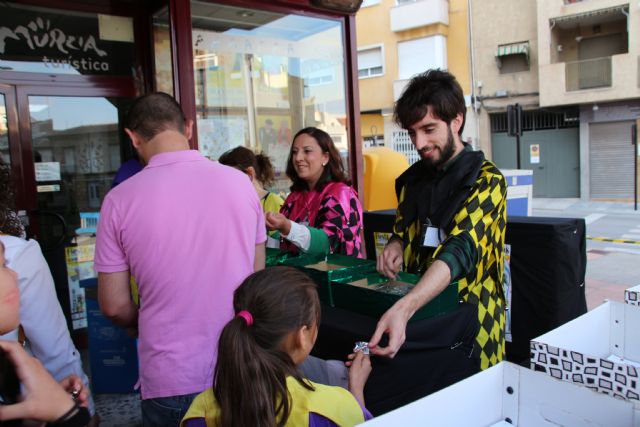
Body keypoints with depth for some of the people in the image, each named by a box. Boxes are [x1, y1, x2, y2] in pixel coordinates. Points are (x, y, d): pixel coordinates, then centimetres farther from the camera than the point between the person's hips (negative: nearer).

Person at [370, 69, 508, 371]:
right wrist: (396, 246, -8)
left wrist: (403, 309, -43)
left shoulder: (485, 180, -15)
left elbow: (460, 249, -29)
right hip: (418, 312, 5)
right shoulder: (412, 178, 4)